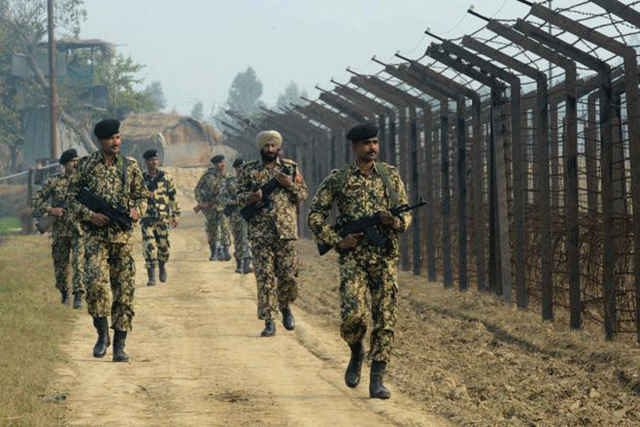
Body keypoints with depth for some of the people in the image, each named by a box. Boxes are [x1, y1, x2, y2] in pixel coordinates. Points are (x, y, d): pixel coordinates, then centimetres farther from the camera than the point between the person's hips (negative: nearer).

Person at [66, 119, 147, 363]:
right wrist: (90, 215, -10)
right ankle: (102, 333, -4)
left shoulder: (130, 166, 8)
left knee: (124, 290, 1)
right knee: (96, 281, -22)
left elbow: (142, 195, 16)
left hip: (123, 235, 2)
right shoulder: (86, 166, 2)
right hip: (96, 234, -2)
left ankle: (119, 345, 8)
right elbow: (72, 198, 5)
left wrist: (137, 210, -6)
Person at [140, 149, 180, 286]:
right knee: (149, 246, -10)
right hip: (147, 218, 0)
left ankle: (162, 266, 33)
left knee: (163, 245, 5)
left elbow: (173, 196, 7)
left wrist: (176, 215, 5)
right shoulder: (141, 179, 5)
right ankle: (151, 276, -9)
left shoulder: (166, 177, 4)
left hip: (163, 218, 0)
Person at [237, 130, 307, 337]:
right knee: (265, 277, -4)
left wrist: (288, 184, -10)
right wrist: (250, 198, -13)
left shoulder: (290, 168, 10)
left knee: (289, 274, 0)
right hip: (260, 232, -1)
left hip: (287, 231, 1)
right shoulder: (250, 170, 8)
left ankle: (285, 307, 28)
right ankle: (269, 321, -2)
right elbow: (239, 195, 10)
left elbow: (303, 194, 8)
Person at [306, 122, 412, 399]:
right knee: (353, 314, -16)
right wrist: (336, 242, -5)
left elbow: (405, 213, 11)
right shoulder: (338, 179, 2)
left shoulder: (391, 175, 8)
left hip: (386, 256, 2)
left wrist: (395, 221, -12)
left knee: (385, 317, -3)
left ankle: (377, 380, 1)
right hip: (353, 256, -2)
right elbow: (315, 215, 5)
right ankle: (356, 353, 16)